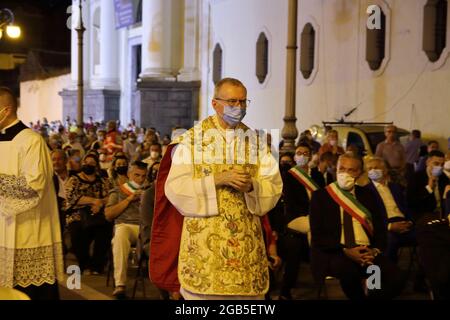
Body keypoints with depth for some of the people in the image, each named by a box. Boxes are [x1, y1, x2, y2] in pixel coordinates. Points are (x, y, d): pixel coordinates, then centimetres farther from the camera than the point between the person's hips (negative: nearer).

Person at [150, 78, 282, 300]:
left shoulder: (256, 141, 9)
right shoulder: (191, 140, 1)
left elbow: (274, 187, 4)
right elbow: (175, 187, -8)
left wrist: (251, 186, -16)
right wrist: (217, 179, -17)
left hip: (246, 240, 3)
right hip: (203, 238, -2)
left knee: (246, 293, 1)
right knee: (202, 290, -3)